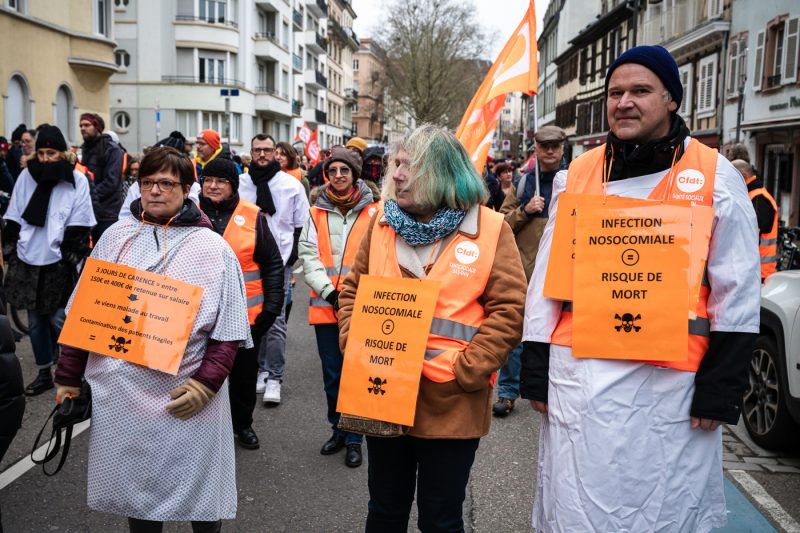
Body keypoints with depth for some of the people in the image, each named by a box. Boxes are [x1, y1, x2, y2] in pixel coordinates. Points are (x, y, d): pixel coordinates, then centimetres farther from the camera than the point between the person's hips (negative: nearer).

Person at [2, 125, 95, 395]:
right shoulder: (27, 176, 4)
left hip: (58, 262, -4)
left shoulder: (77, 180, -5)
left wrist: (69, 259, -11)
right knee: (35, 320, 12)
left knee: (58, 319, -3)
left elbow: (79, 225, -6)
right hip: (28, 260, 4)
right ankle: (44, 373, 26)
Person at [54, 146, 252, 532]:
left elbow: (228, 329, -4)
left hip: (185, 400, -3)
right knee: (132, 487, 16)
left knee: (196, 496, 8)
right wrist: (68, 377, 8)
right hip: (117, 395, 3)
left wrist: (206, 384, -14)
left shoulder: (215, 250, -2)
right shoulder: (116, 237, 7)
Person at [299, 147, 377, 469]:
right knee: (332, 374, 13)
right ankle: (338, 430, 30)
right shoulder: (317, 213, 6)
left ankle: (354, 438, 17)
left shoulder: (373, 213, -2)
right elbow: (309, 257, 1)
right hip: (326, 306, 3)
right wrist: (330, 292, -11)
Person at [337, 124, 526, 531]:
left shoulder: (490, 229, -6)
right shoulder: (382, 222, 7)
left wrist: (464, 372, -17)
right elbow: (353, 290, 12)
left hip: (450, 403, -3)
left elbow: (509, 310, -10)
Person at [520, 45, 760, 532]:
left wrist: (719, 389, -3)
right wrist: (536, 371, 6)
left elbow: (736, 294, 0)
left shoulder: (716, 177, 0)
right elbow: (546, 280, 9)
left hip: (667, 381, -2)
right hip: (579, 375, 2)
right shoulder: (576, 175, 7)